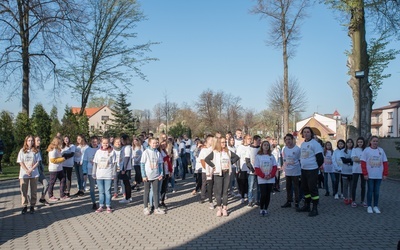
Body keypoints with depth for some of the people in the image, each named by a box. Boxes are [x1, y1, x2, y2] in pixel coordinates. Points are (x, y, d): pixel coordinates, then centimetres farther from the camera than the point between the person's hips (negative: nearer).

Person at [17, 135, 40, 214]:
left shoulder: (36, 151, 4)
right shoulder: (22, 151, 4)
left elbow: (37, 162, 0)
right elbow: (21, 162, -1)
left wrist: (31, 170, -13)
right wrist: (27, 171, -13)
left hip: (34, 174, 0)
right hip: (24, 174, 0)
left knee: (34, 191, 3)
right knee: (24, 191, 0)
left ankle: (32, 206, 11)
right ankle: (24, 206, 8)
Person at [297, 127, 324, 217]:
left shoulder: (315, 143, -12)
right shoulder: (302, 144, 13)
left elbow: (320, 157, -14)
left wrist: (316, 166, -5)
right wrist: (302, 164, 14)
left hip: (312, 170, -8)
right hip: (303, 170, 8)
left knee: (313, 188, -5)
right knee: (305, 188, 15)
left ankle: (315, 209, 2)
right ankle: (306, 206, 27)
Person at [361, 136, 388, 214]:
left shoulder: (381, 150, 6)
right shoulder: (366, 150, -3)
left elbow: (385, 163, 6)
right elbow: (363, 163, -6)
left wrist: (385, 174, 1)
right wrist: (365, 174, -11)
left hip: (379, 175, 3)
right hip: (370, 175, -2)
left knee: (377, 191, 9)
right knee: (370, 190, 4)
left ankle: (375, 206, 18)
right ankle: (369, 206, 13)